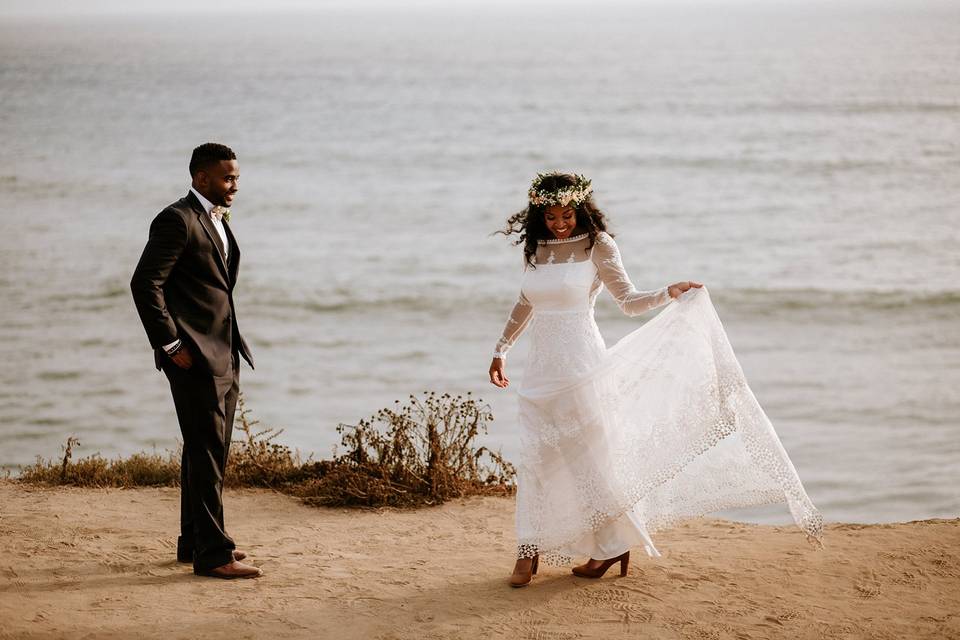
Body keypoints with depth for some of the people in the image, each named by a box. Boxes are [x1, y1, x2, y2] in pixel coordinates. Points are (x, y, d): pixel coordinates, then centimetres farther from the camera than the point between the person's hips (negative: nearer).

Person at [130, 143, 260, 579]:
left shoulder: (218, 220, 17)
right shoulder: (177, 220, -12)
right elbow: (144, 283, -18)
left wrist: (232, 345, 17)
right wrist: (171, 345, -18)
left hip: (223, 354, 10)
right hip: (195, 357, -10)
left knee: (209, 451, 15)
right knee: (206, 452, -8)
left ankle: (194, 542, 25)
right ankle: (212, 553, -6)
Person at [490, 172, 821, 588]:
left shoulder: (596, 245, -5)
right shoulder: (535, 249, 8)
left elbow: (630, 302, -3)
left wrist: (668, 294, -20)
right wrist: (500, 350, 26)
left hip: (581, 367, -5)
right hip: (541, 368, 5)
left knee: (592, 455, 2)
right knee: (534, 458, 2)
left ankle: (614, 544, 16)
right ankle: (528, 552, 9)